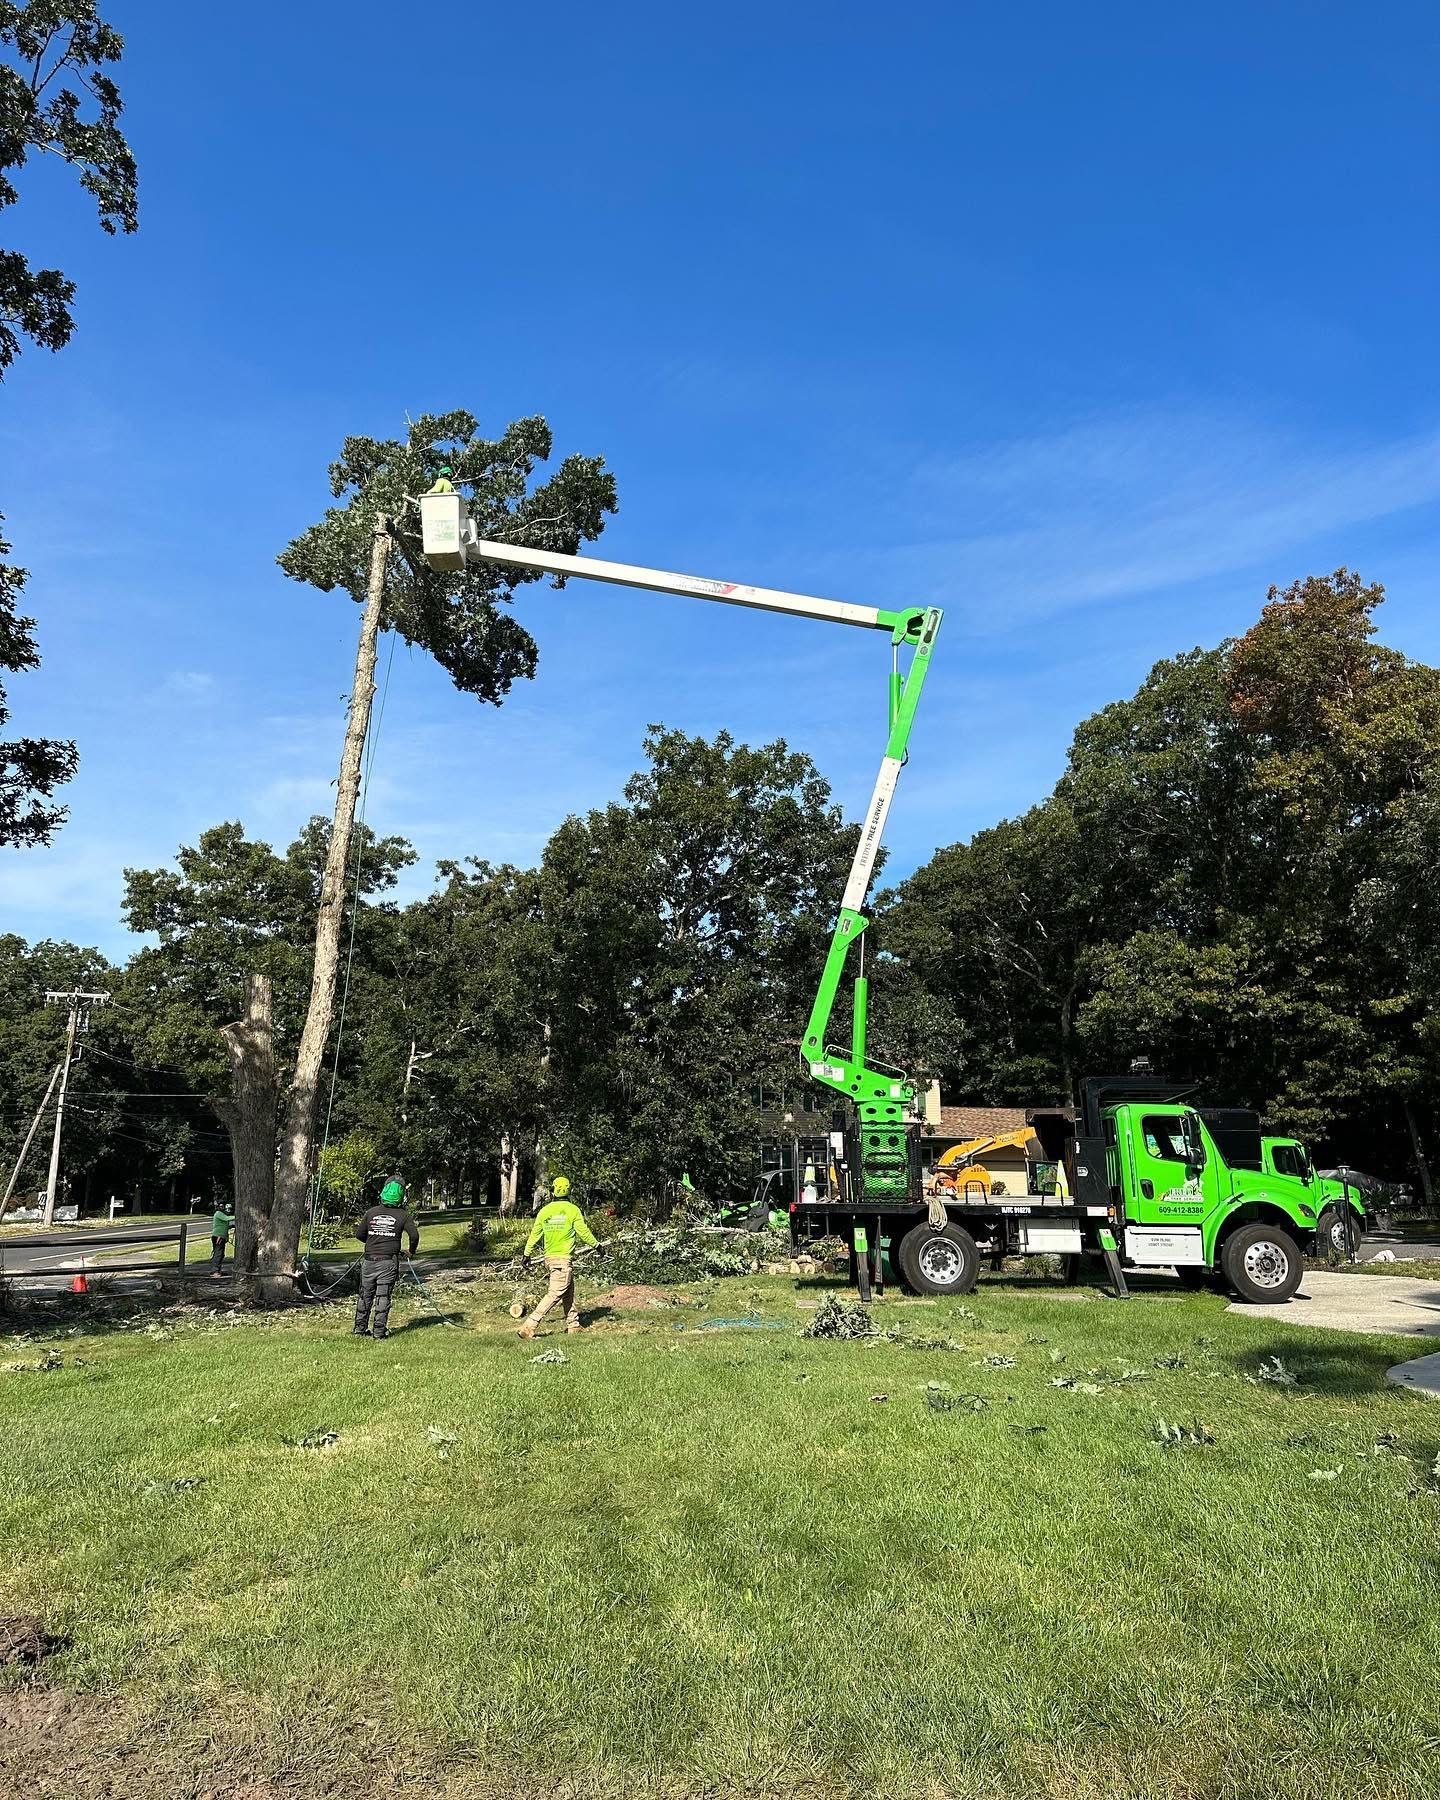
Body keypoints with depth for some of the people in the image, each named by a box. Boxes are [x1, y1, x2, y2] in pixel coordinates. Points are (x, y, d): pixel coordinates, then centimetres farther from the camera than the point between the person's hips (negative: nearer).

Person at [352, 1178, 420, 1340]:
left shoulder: (371, 1212, 2)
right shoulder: (402, 1215, -4)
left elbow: (359, 1234, 5)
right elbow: (414, 1235, -10)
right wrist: (411, 1251, 8)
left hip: (369, 1261, 2)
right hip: (389, 1262, -2)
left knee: (365, 1295, 13)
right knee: (383, 1296, 3)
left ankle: (360, 1328, 18)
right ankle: (379, 1330, 3)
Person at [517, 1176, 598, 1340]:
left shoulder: (544, 1211, 1)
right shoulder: (573, 1210, -10)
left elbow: (535, 1233, 8)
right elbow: (583, 1231, -6)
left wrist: (527, 1253, 20)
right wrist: (596, 1244, 10)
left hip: (550, 1257, 6)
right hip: (565, 1258, -6)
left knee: (568, 1292, 19)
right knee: (554, 1294, -5)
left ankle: (574, 1325, 28)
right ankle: (528, 1327, -13)